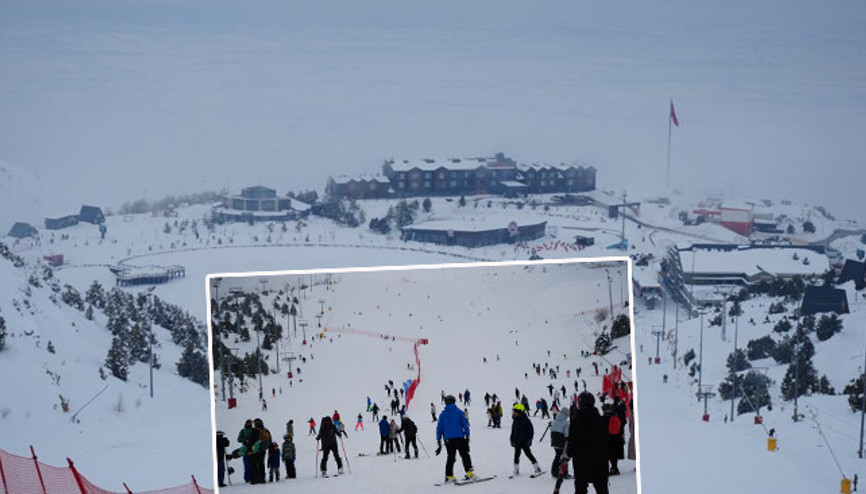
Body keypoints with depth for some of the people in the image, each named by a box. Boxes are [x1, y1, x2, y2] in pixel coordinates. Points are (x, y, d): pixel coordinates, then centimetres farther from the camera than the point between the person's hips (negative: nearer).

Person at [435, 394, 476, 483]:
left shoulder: (443, 414, 7)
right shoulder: (459, 412, 0)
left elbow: (439, 428, 7)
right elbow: (465, 424, -4)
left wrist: (439, 440, 11)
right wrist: (467, 436, 1)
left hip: (448, 439, 3)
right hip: (460, 438, -3)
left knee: (450, 458, 9)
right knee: (465, 455, 3)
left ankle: (449, 476, 3)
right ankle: (469, 473, -8)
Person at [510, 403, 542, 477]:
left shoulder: (526, 420, -12)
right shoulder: (515, 421, 9)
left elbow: (531, 431, -11)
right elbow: (513, 432, 18)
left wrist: (529, 440, -14)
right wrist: (512, 440, 14)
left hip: (524, 442, -6)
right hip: (517, 442, 6)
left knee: (528, 454, -2)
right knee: (516, 455, 5)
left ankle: (537, 468, 8)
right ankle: (516, 470, 11)